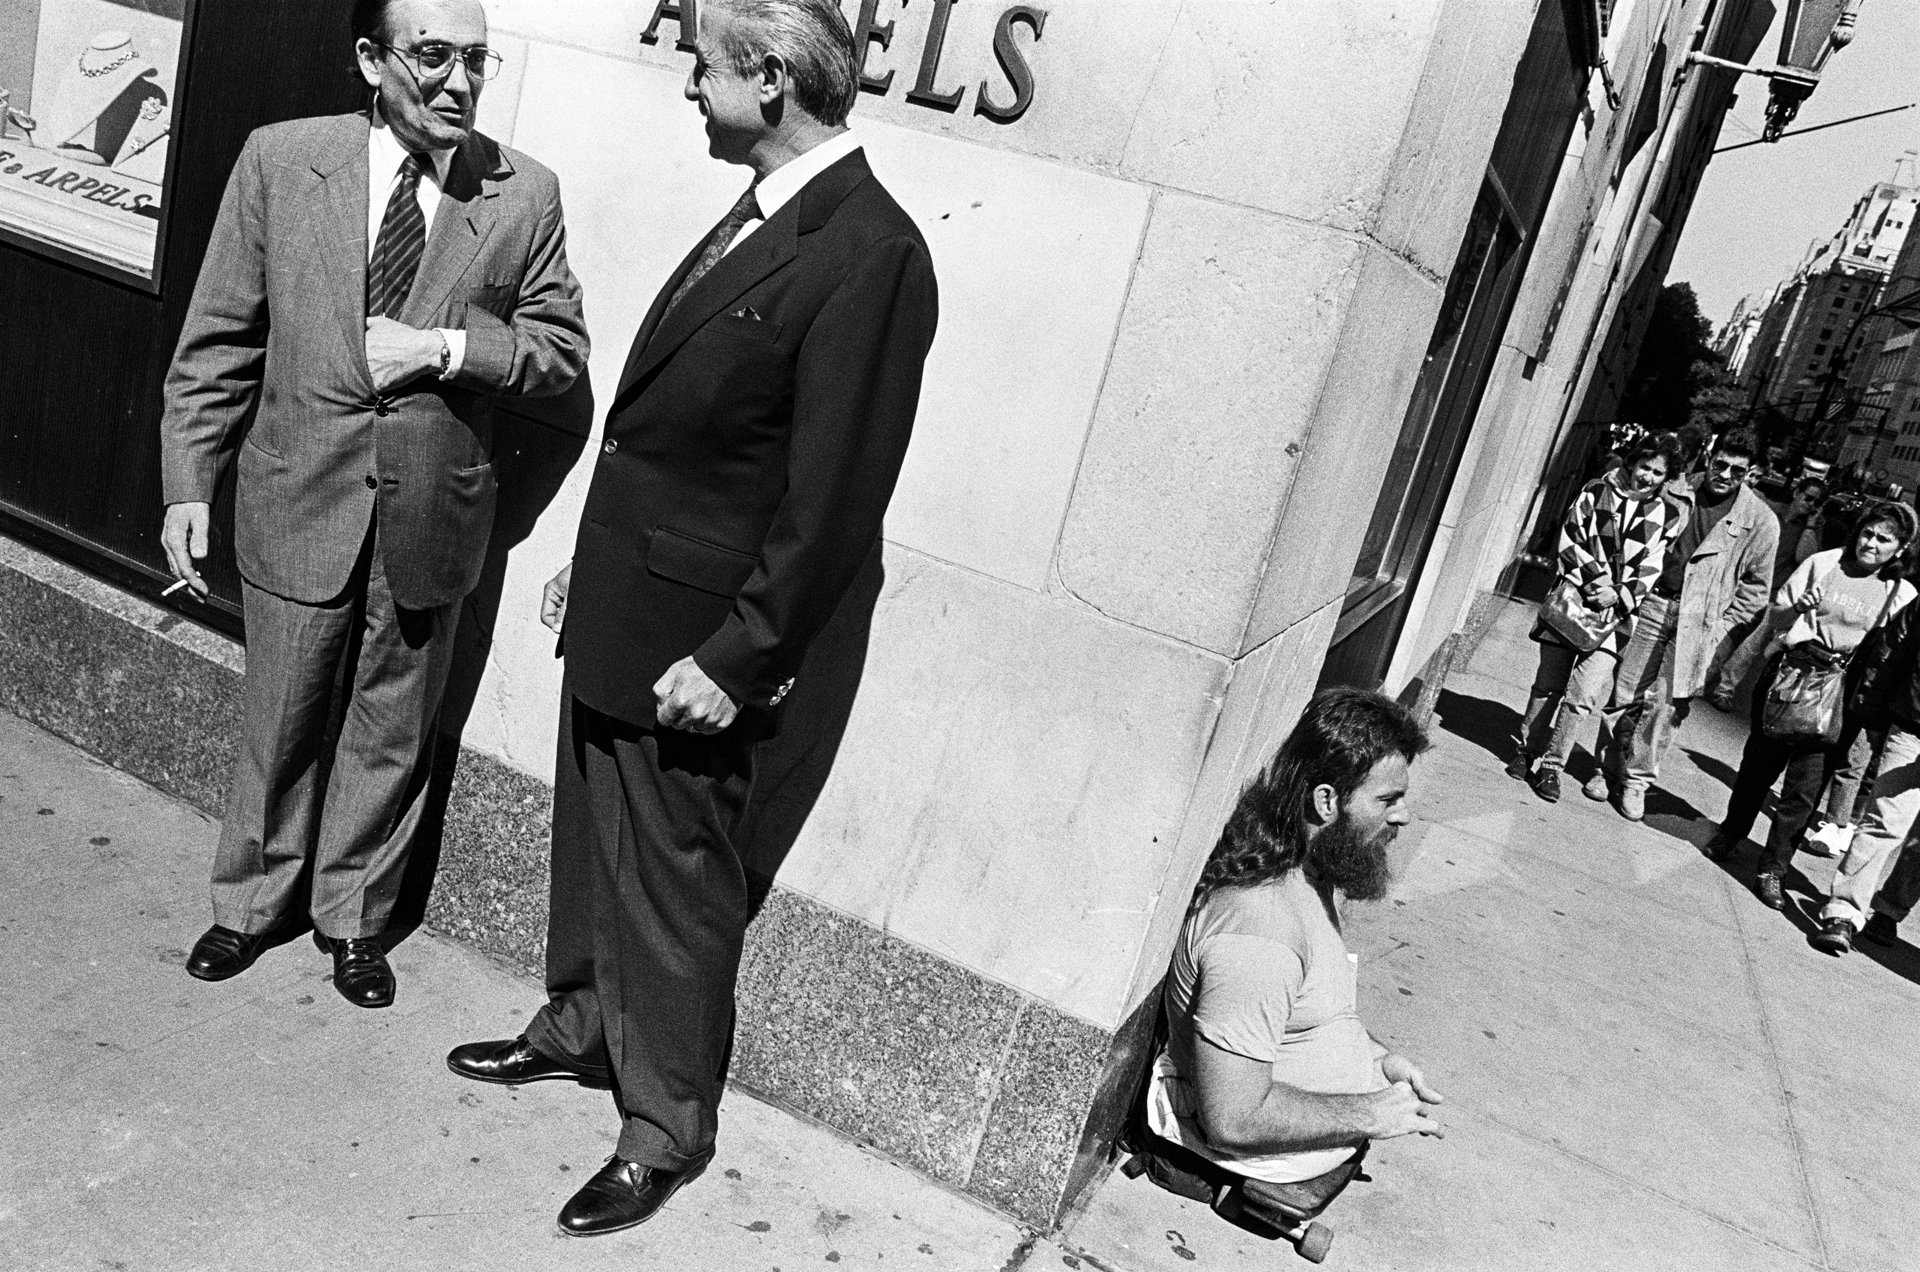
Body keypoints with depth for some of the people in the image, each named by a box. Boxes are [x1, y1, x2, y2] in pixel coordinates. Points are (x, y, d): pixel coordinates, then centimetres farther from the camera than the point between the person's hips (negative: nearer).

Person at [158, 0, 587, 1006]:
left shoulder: (525, 193, -5)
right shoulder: (281, 160, -4)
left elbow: (562, 348, 0)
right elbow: (219, 340, 0)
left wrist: (447, 347, -16)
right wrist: (188, 482, -4)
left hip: (432, 513, 0)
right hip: (299, 503, 0)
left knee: (390, 736, 15)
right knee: (278, 724, 15)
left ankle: (351, 922, 36)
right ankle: (252, 903, 40)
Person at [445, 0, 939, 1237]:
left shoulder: (872, 254, -21)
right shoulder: (763, 213, 7)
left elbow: (835, 501, -22)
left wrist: (736, 657, -19)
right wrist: (591, 561, 16)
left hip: (695, 647, -9)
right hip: (618, 612, 9)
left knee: (674, 884, 7)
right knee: (592, 841, 24)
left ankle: (666, 1127, 29)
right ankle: (580, 1027, 47)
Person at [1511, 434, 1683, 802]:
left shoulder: (1666, 517, 4)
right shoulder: (1596, 492, 4)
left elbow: (1651, 571, 0)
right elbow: (1569, 541, 0)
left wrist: (1619, 595, -16)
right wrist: (1593, 579, -13)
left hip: (1615, 612, 0)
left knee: (1584, 694, -10)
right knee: (1548, 685, 8)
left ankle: (1552, 765, 2)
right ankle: (1526, 751, 24)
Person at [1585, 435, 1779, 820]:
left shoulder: (1761, 521, -1)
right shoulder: (1675, 493, 4)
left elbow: (1755, 585, 6)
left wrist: (1721, 624, -2)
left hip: (1699, 622, -2)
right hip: (1654, 602, 2)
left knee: (1666, 703, -6)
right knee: (1625, 694, 4)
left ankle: (1637, 781, 5)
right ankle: (1611, 770, 18)